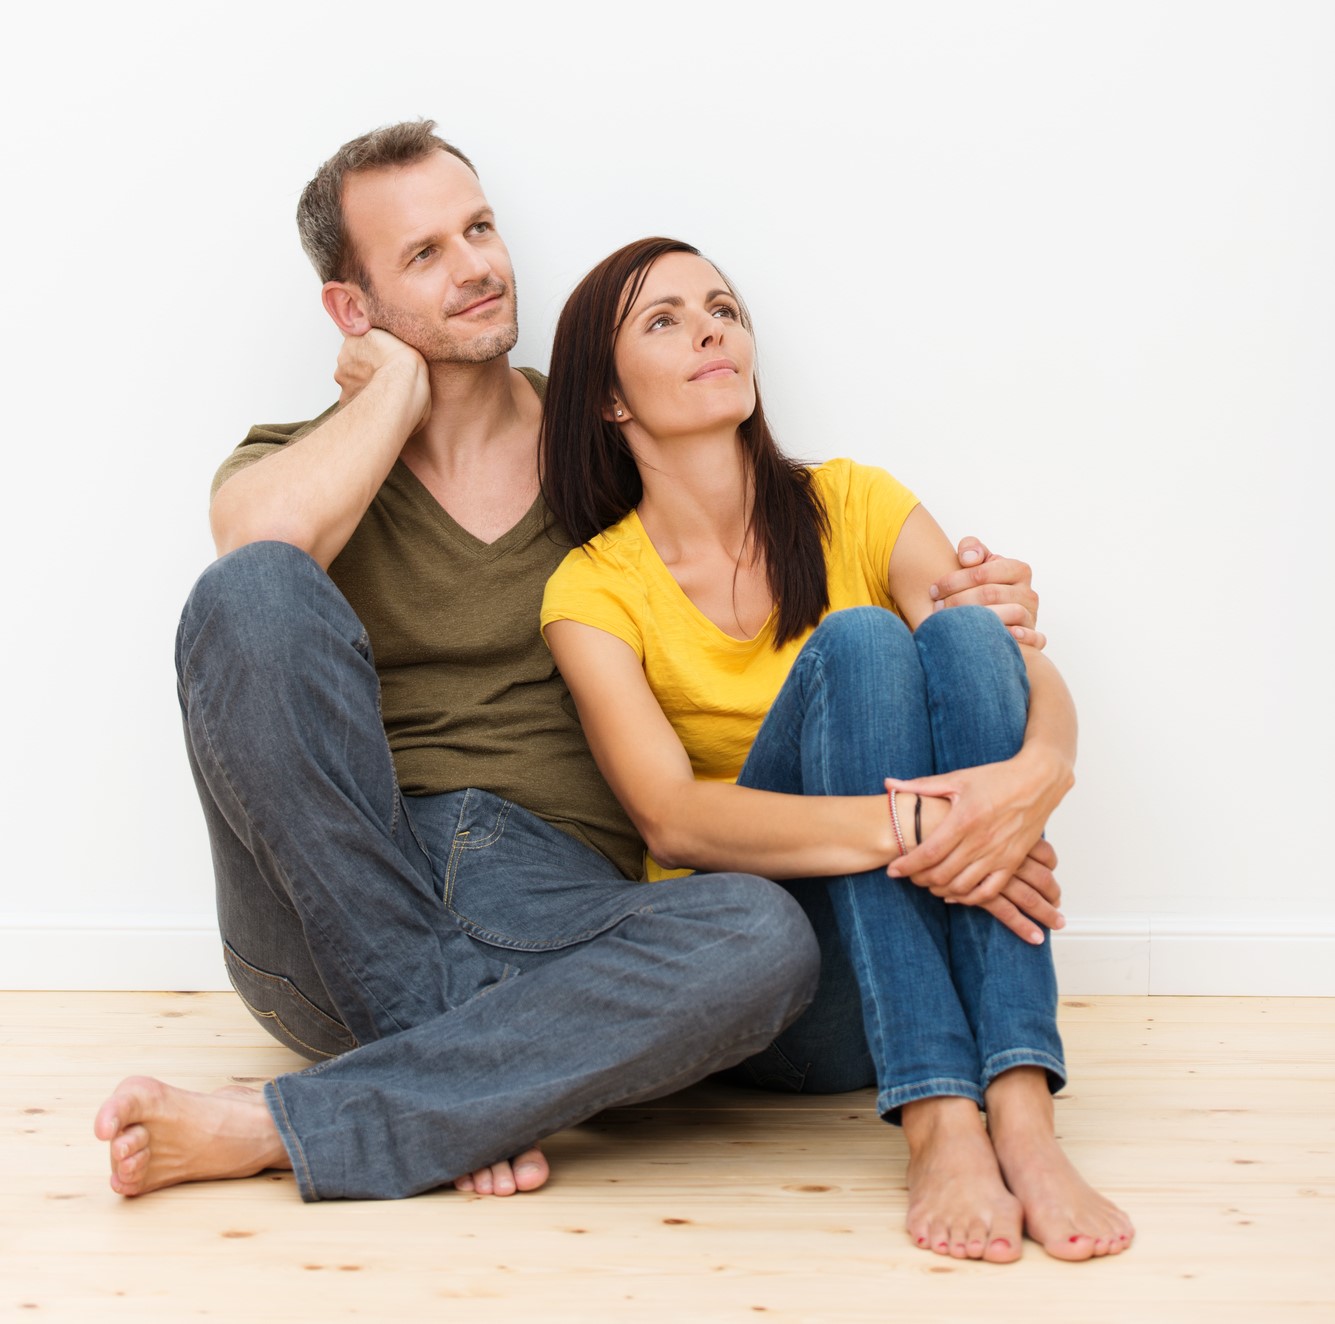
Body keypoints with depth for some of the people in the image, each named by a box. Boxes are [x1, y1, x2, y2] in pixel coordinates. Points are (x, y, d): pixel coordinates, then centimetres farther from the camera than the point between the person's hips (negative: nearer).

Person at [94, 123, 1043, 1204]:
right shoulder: (299, 463, 12)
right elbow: (261, 539, -15)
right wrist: (400, 383, 0)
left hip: (553, 911, 1)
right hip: (331, 910, -1)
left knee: (765, 937, -32)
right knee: (253, 589, -26)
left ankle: (270, 1130, -29)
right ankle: (467, 1070, -24)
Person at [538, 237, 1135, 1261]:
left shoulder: (856, 506, 6)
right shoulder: (594, 591, -2)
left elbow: (1040, 678, -7)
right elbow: (668, 819, -18)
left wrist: (1037, 774, -32)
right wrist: (896, 826, -35)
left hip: (937, 951, 3)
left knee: (963, 631, -22)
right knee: (856, 643, -24)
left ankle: (1020, 1114, -37)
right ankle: (937, 1124, -39)